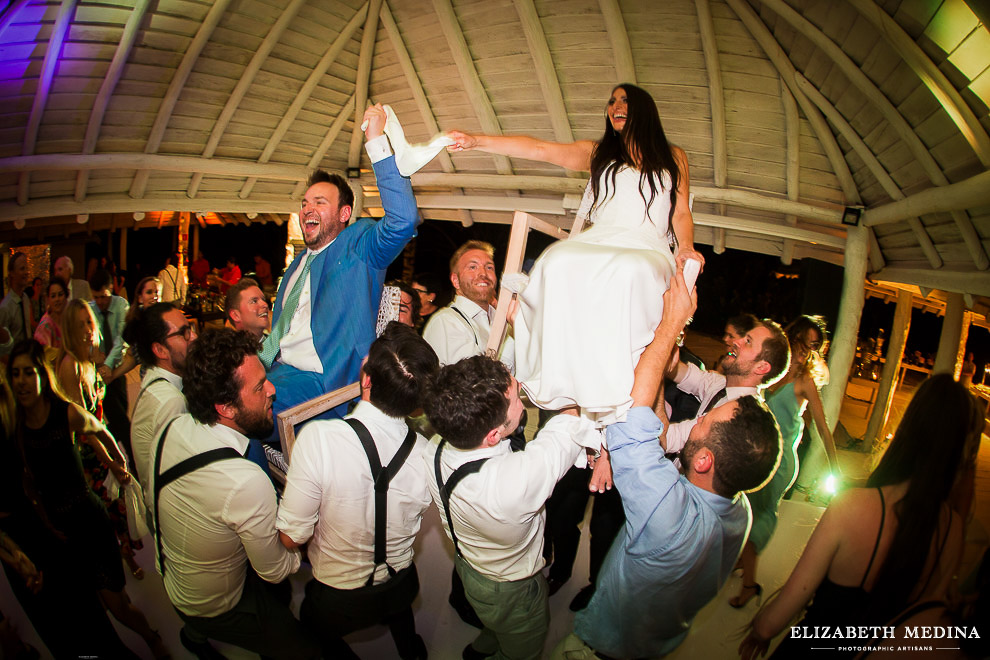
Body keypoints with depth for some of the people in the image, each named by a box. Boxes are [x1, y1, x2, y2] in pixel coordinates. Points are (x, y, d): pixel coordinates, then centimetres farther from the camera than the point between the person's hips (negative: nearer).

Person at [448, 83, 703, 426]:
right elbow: (539, 149, 13)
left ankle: (618, 395, -39)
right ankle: (568, 388, -34)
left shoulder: (673, 157, 25)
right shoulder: (597, 152, 25)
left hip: (647, 248, -1)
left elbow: (681, 214, 18)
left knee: (628, 272, -40)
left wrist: (686, 248, -5)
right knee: (559, 263, -35)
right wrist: (476, 141, 2)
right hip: (596, 244, 2)